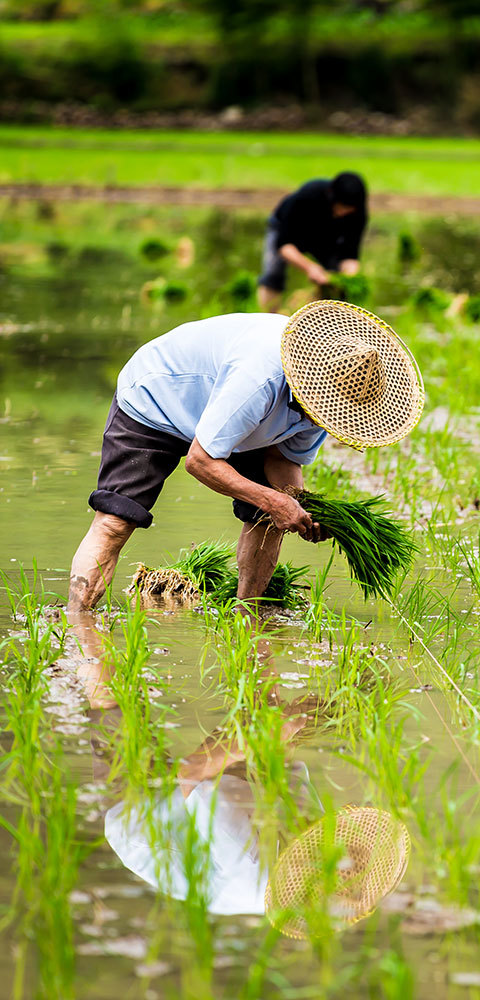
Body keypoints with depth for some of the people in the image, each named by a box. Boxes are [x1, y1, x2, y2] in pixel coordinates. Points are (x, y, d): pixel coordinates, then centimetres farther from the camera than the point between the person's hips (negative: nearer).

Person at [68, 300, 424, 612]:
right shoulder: (261, 378, -44)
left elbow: (284, 455, -4)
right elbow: (199, 460, -35)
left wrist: (303, 509, -24)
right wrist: (273, 500, -37)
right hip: (153, 403, -7)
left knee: (269, 519, -5)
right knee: (114, 522, -19)